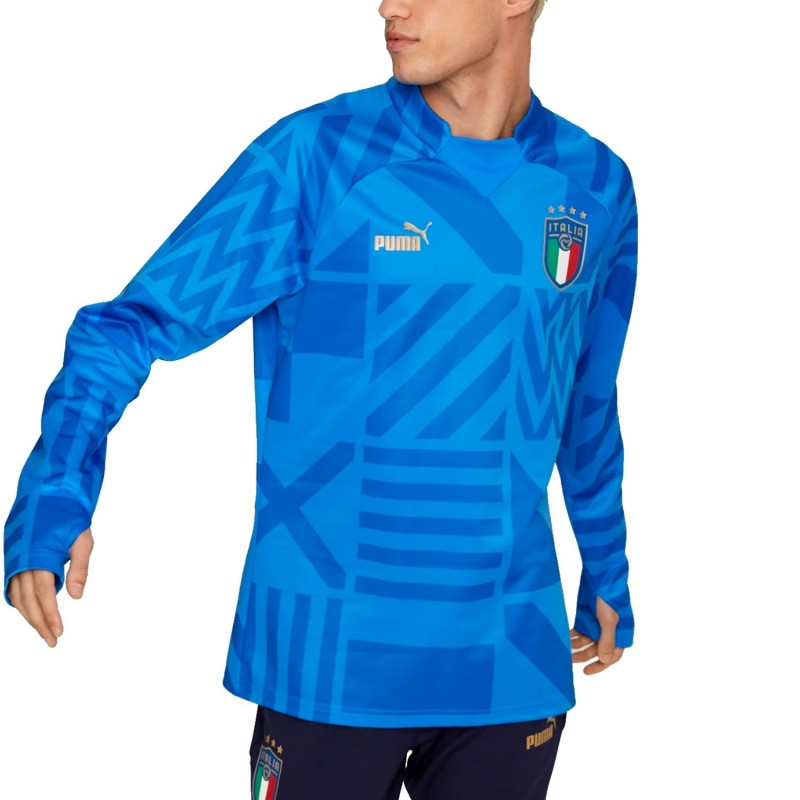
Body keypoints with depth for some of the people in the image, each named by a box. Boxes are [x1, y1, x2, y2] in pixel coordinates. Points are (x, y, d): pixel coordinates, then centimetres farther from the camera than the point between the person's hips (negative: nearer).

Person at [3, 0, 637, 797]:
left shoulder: (595, 186, 3)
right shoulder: (315, 156, -8)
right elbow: (132, 322, -9)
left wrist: (607, 573, 26)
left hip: (511, 662, 3)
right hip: (330, 656, -3)